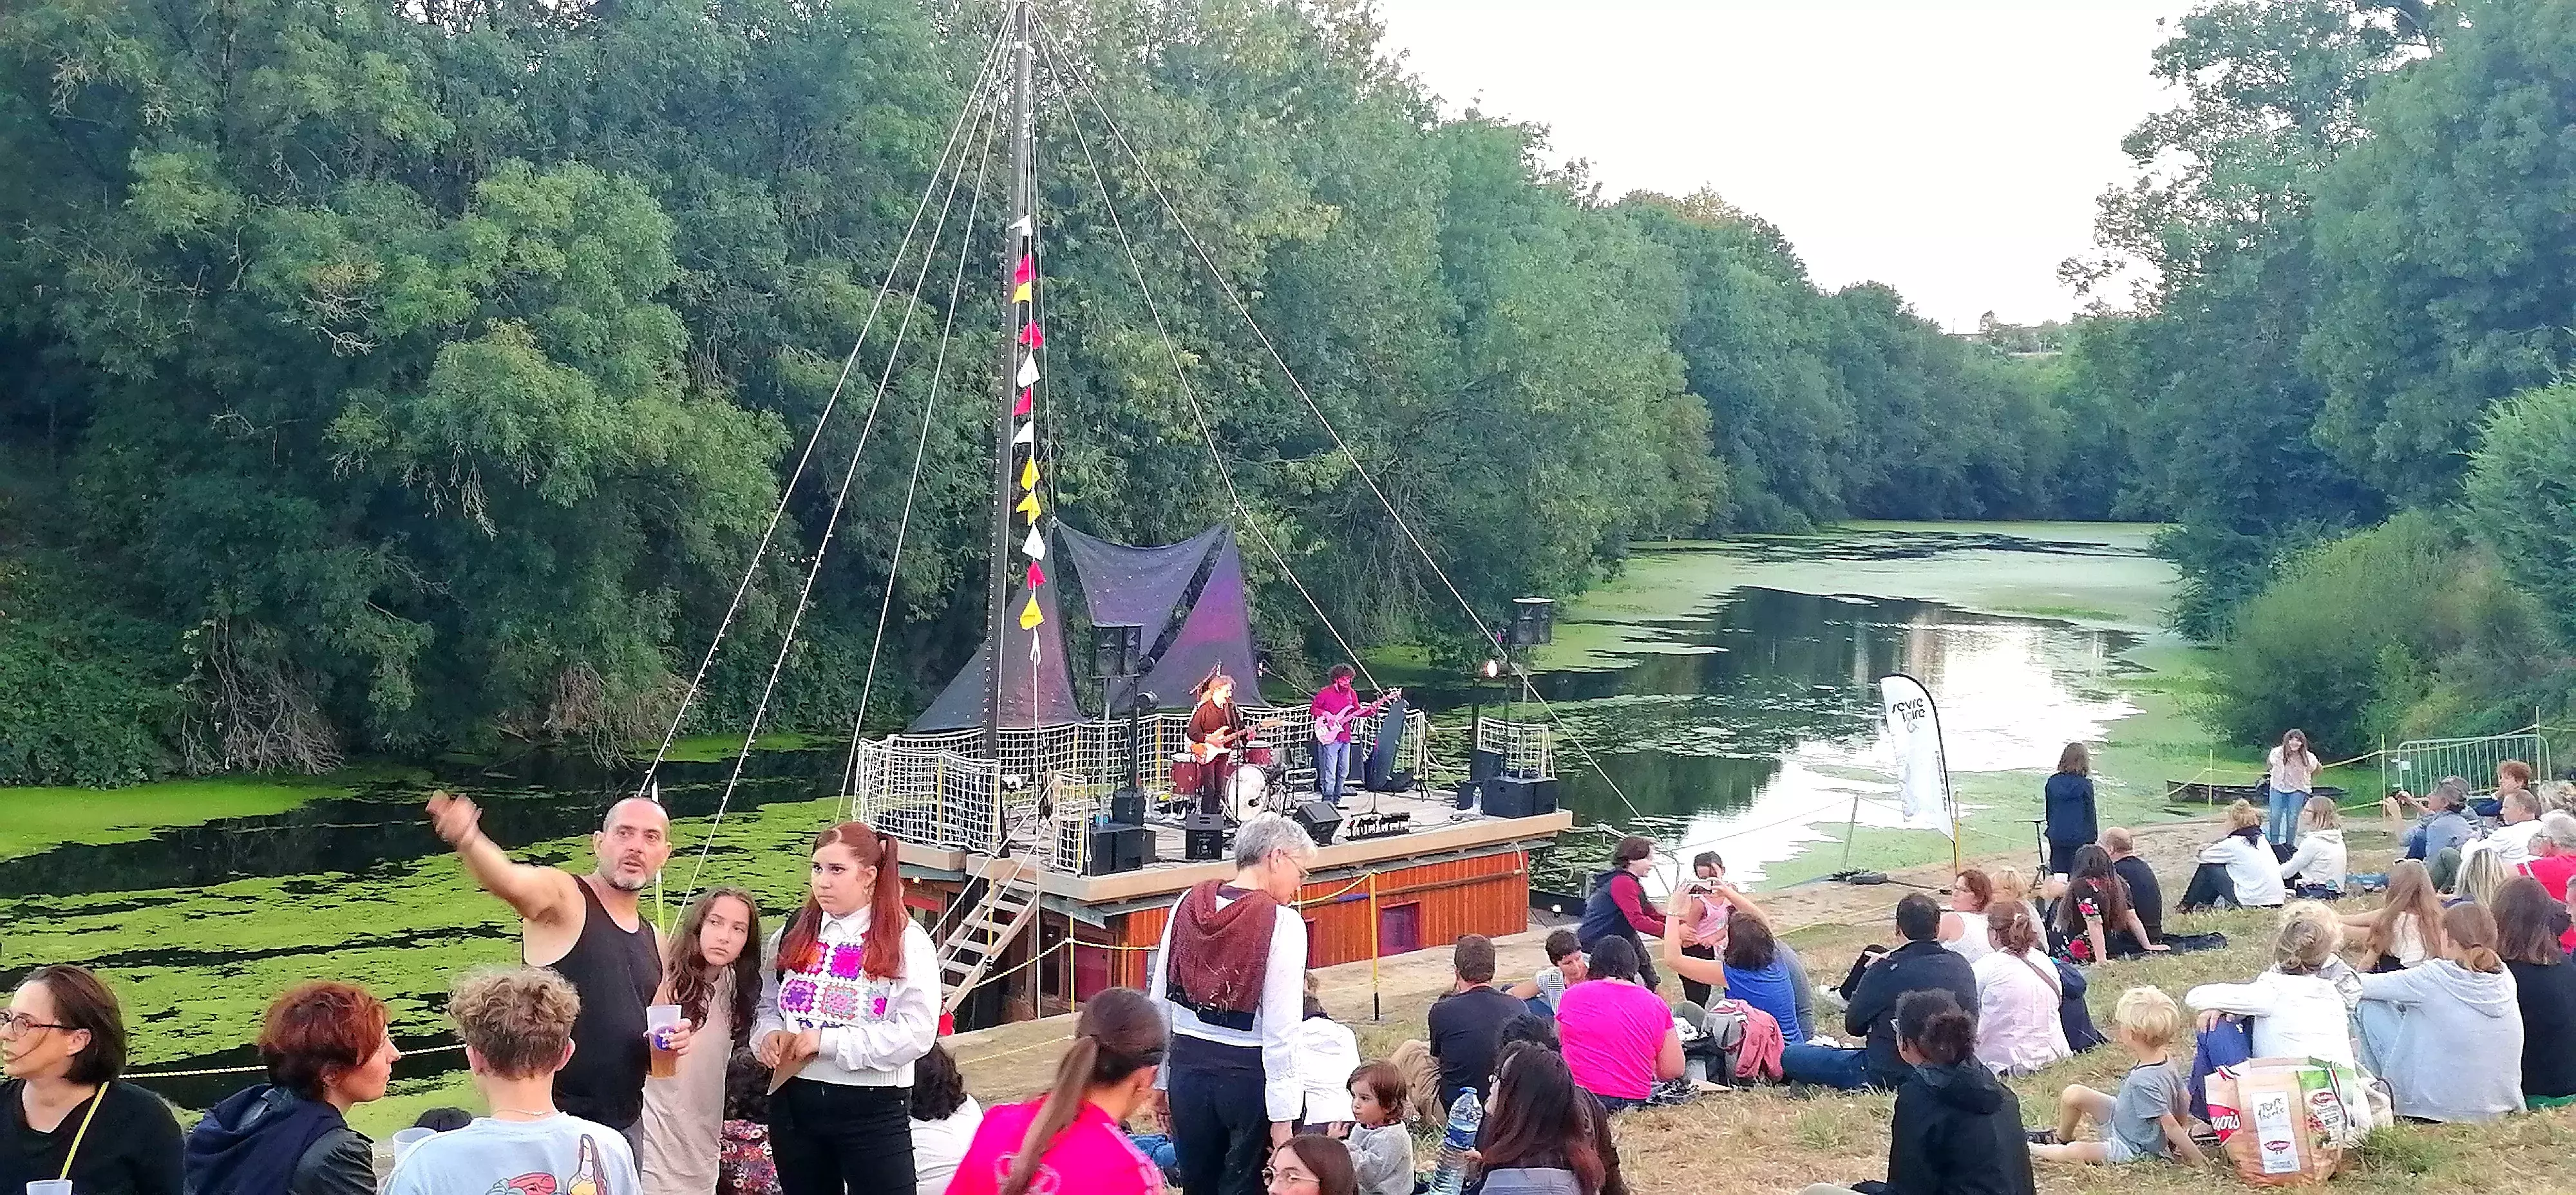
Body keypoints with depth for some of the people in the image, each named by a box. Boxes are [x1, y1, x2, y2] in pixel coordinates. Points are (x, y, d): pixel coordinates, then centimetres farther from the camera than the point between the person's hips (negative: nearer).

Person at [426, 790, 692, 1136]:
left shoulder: (652, 940, 13)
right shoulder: (563, 896, -6)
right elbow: (509, 881, -30)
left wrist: (670, 1042, 1)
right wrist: (466, 838, -51)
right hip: (551, 1121, -6)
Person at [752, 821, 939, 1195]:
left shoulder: (907, 942, -8)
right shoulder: (792, 935, 9)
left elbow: (917, 1033, -16)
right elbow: (767, 1004, 17)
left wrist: (828, 1041, -18)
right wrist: (769, 1035, -6)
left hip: (873, 1110, -5)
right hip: (794, 1102, 5)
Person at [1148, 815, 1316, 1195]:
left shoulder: (1188, 904, 2)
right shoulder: (1283, 923, -14)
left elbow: (1160, 1002, 6)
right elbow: (1280, 1030, -16)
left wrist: (1158, 1080, 16)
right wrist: (1282, 1114, -12)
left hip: (1188, 1066, 5)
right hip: (1250, 1074, -5)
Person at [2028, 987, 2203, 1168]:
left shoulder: (2144, 1081, -37)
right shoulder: (2167, 1060, -9)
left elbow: (2169, 1124, -32)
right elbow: (2184, 1098, 3)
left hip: (2134, 1149, -9)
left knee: (2077, 1152, -27)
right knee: (2073, 1094, 2)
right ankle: (2061, 1138, 26)